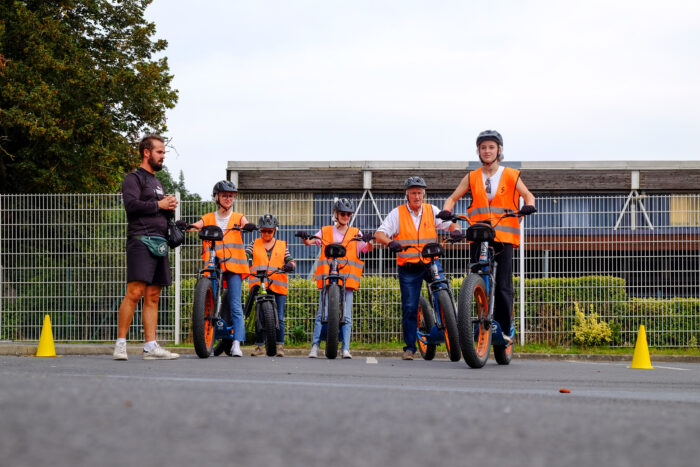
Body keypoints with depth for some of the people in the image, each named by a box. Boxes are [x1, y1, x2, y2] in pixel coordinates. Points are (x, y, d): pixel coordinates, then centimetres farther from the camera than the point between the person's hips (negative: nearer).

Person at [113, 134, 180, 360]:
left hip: (160, 244, 9)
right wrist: (158, 205, -8)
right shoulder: (134, 178, 0)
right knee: (135, 292, -16)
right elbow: (132, 204, -16)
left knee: (153, 297, 4)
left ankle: (150, 346, 2)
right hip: (141, 240, -9)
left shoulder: (157, 183, 28)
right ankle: (120, 344, -15)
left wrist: (170, 207, 10)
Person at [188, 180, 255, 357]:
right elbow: (195, 226, -2)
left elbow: (245, 224, -6)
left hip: (233, 265, -1)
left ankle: (237, 344, -13)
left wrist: (248, 226, -30)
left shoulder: (238, 217, 14)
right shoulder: (208, 218, 14)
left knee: (235, 306, -9)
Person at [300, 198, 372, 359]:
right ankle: (315, 346, -5)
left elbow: (367, 248, 0)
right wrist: (305, 239, -21)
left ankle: (345, 349, -3)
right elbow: (311, 241, 1)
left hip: (347, 279, 1)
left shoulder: (355, 233, 14)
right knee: (322, 314, -7)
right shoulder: (325, 231, 14)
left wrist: (369, 242, -22)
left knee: (346, 316, -4)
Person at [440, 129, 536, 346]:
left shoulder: (510, 176, 8)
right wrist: (447, 210, -8)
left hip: (504, 236, -2)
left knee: (503, 286, -8)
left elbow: (527, 194, 5)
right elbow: (453, 197, 13)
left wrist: (528, 205, -18)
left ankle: (506, 328, 2)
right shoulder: (472, 178, 13)